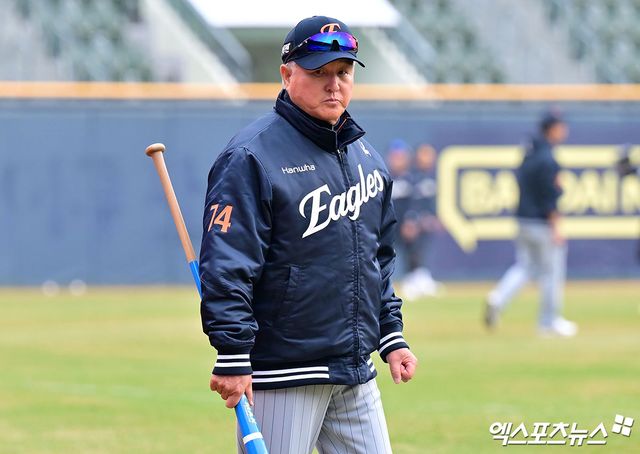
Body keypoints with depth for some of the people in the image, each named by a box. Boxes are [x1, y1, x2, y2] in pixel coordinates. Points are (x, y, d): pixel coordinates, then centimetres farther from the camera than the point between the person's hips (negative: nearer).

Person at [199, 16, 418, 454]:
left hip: (356, 374, 8)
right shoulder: (253, 156, -11)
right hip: (282, 375, -8)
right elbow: (227, 265, -16)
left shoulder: (367, 157, 14)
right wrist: (233, 358, -21)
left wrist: (392, 336, 17)